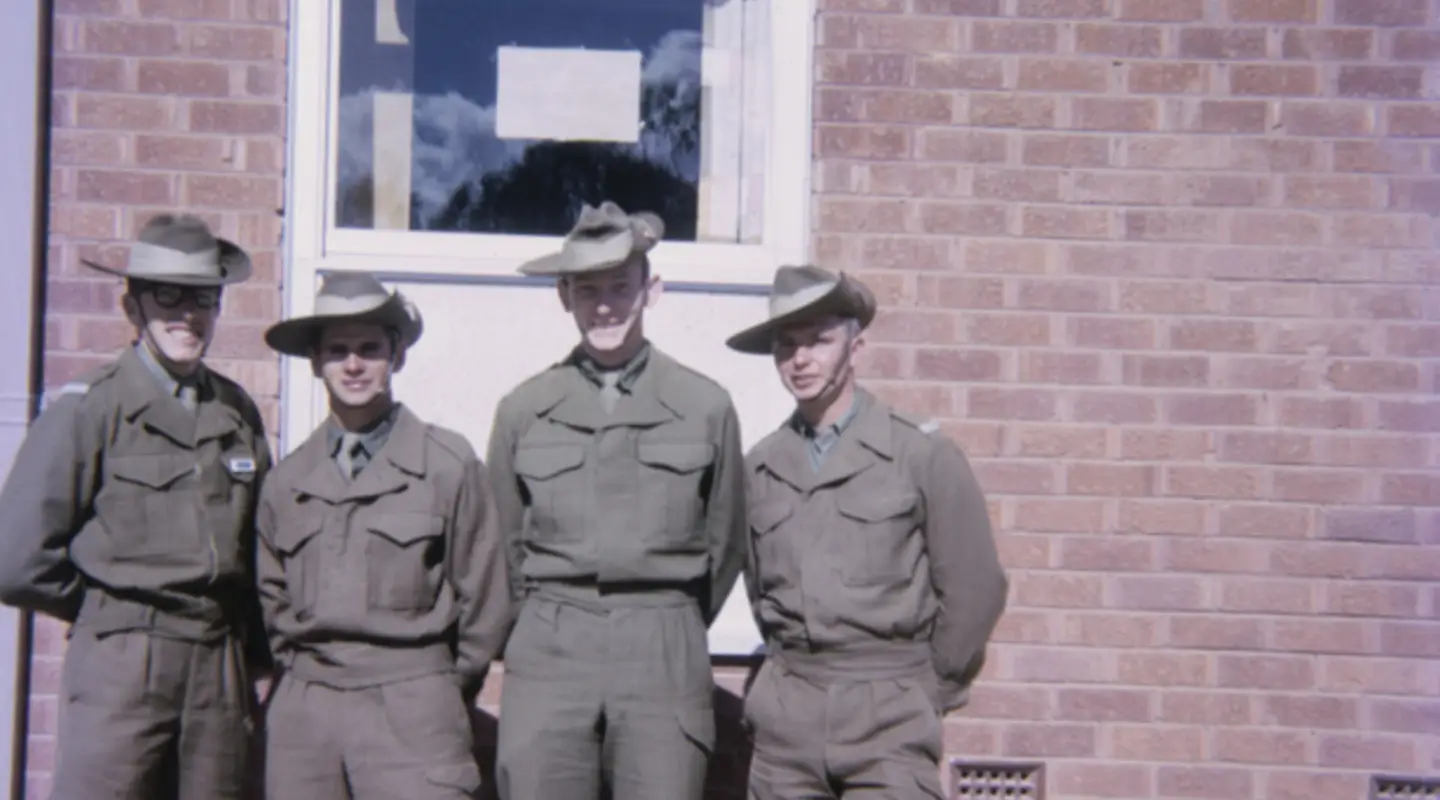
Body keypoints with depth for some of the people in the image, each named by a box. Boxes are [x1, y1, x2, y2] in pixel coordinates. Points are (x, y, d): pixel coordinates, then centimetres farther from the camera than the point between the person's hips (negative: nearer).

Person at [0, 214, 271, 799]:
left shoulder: (238, 412, 10)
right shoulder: (88, 406, -4)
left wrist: (251, 655, 9)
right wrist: (111, 615, 4)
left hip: (221, 670, 4)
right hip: (119, 667, -4)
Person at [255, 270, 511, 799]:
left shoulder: (448, 464, -3)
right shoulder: (287, 479, 9)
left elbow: (484, 599, 0)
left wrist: (442, 695, 6)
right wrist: (302, 670, 13)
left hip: (410, 713, -4)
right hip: (303, 711, 4)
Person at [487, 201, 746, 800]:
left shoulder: (706, 406, 3)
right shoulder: (523, 409, 6)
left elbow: (725, 547, 11)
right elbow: (507, 546, 14)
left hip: (665, 656, 0)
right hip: (548, 655, 1)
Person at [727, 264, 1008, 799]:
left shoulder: (923, 455, -3)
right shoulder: (760, 467, 7)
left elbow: (973, 589, -1)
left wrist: (927, 692, 4)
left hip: (887, 712, -4)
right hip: (786, 712, 4)